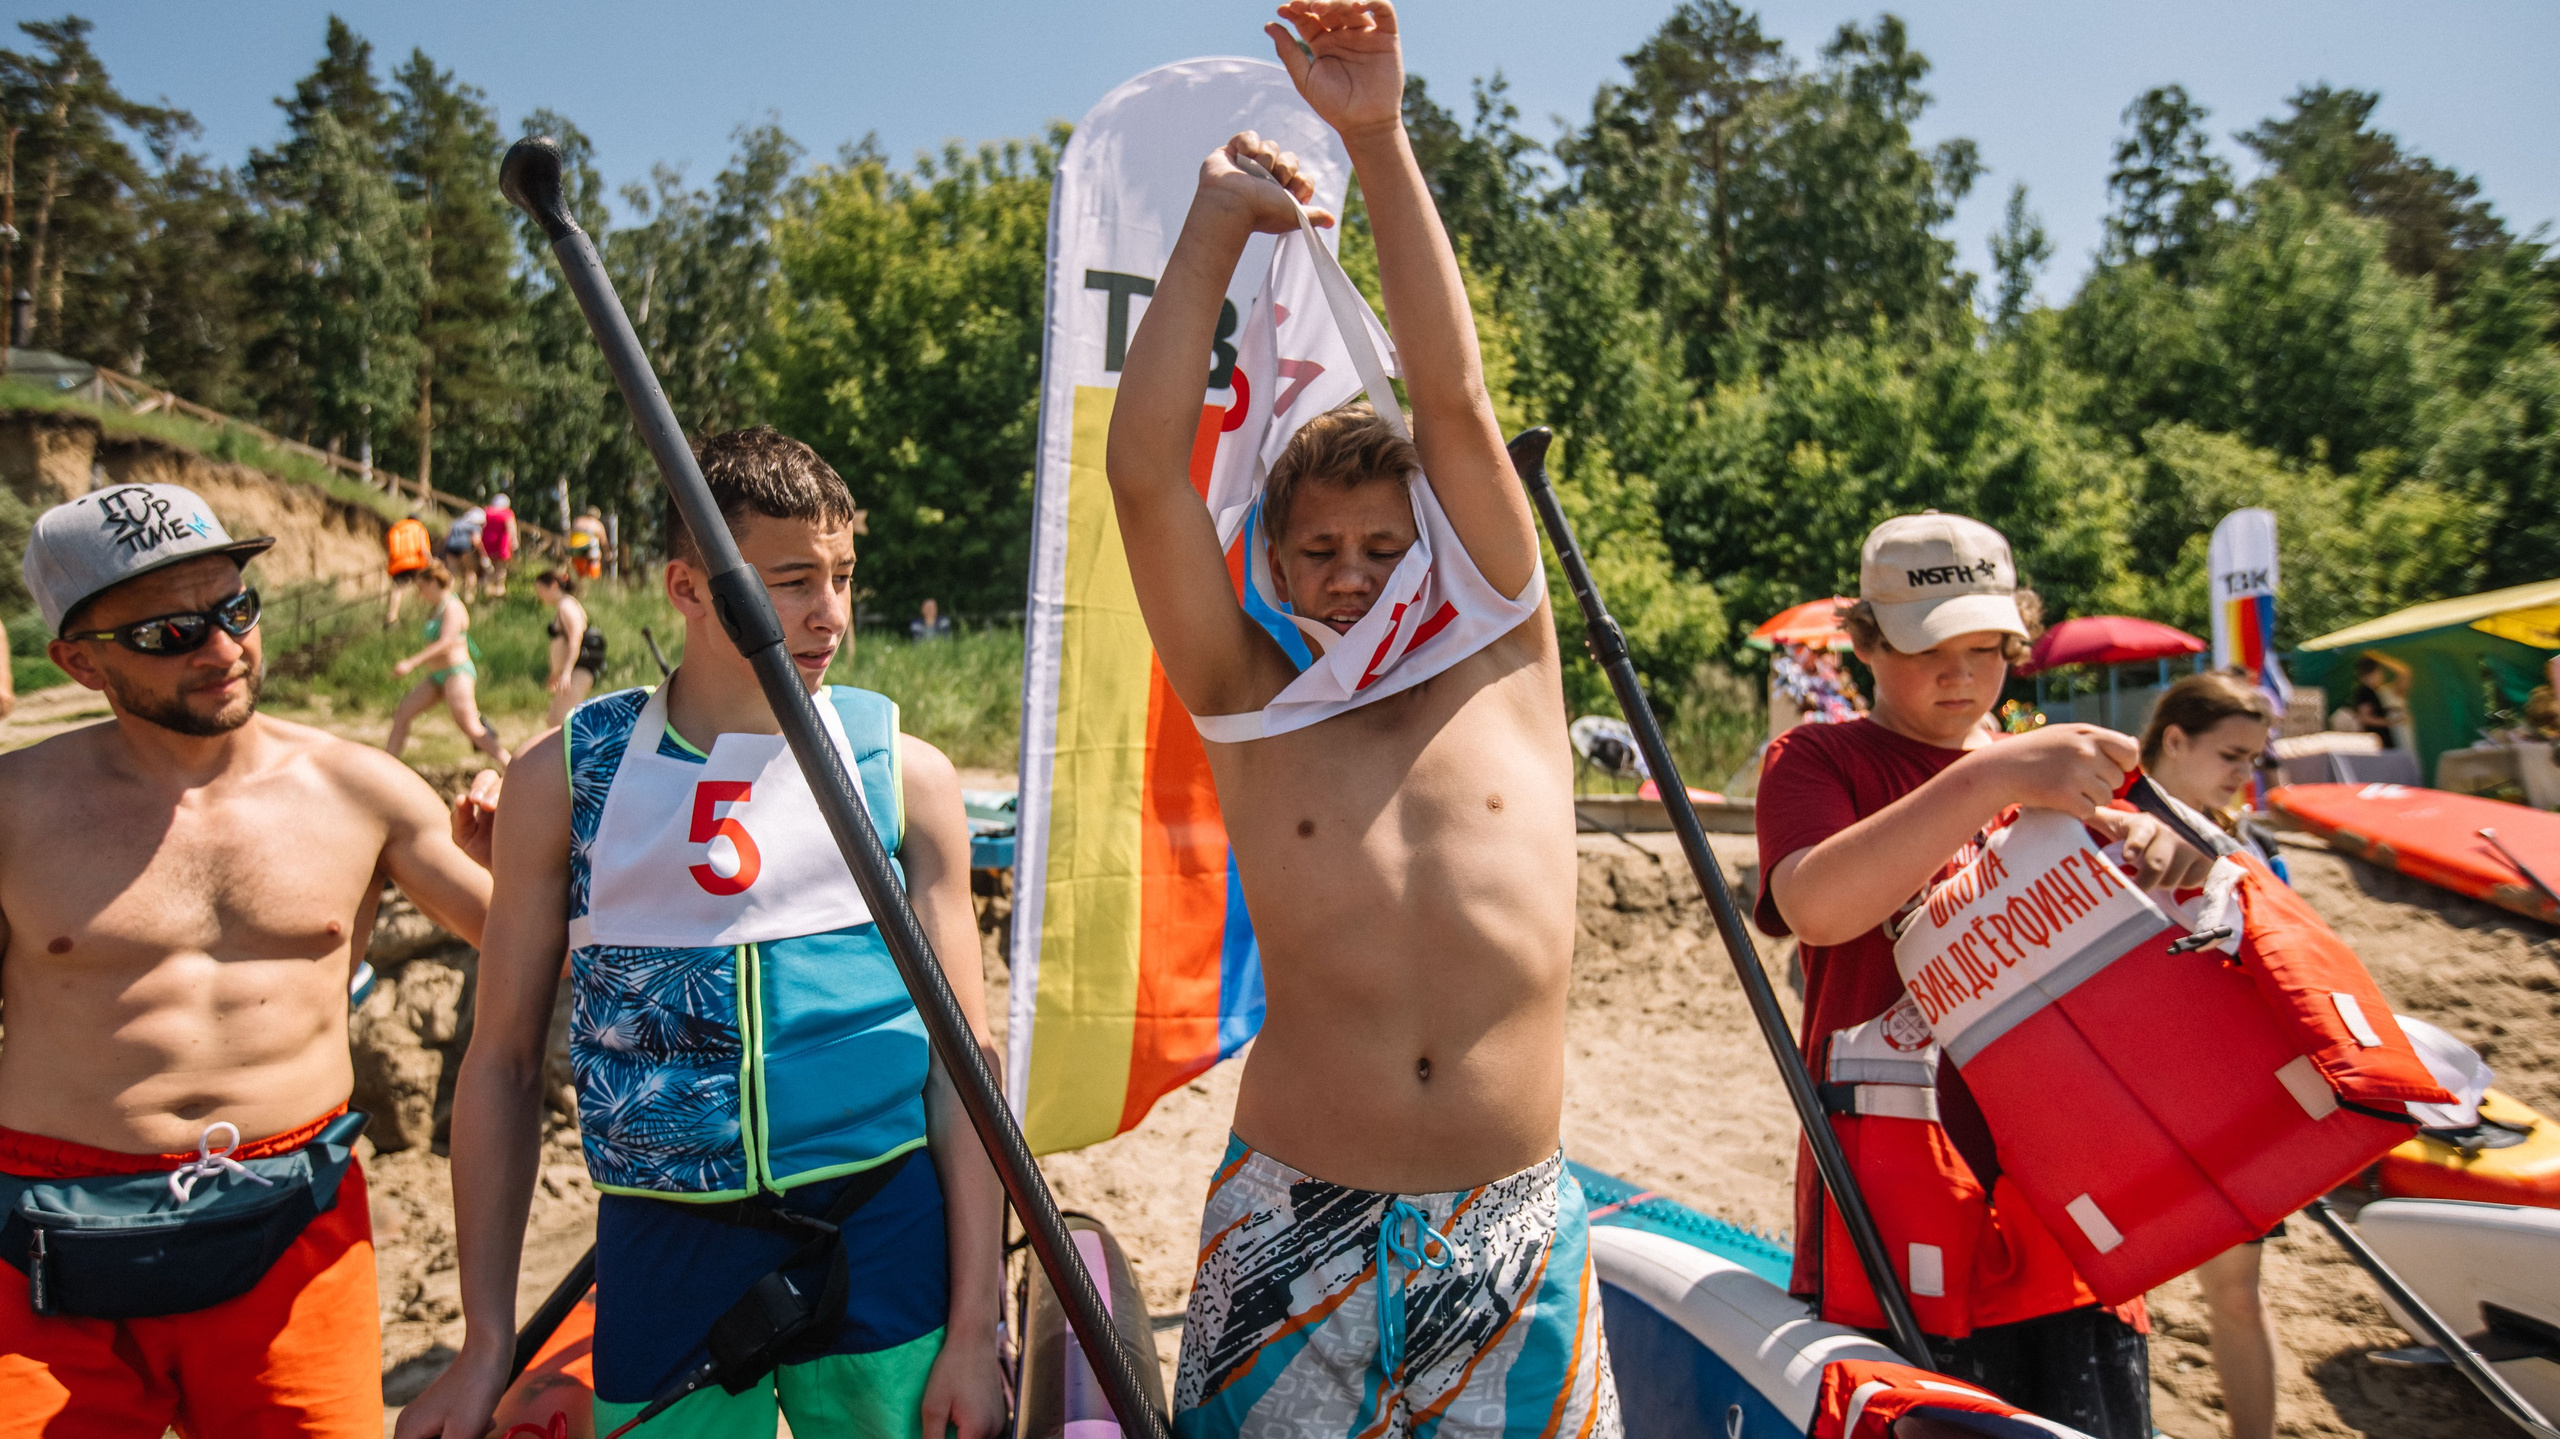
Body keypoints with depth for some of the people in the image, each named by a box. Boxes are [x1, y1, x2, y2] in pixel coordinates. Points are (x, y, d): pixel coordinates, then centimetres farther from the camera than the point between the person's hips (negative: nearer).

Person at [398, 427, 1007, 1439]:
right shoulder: (566, 776, -2)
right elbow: (502, 1061, 4)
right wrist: (487, 1344, 5)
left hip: (883, 1229, 0)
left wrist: (974, 1329, -3)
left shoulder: (905, 774, -3)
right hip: (664, 1245, 1)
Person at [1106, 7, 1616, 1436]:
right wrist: (1216, 229, -3)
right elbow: (1146, 473, -5)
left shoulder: (1506, 667, 5)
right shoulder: (1254, 710, 3)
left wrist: (1381, 139, -5)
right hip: (1299, 1224, 0)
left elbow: (1458, 406, -3)